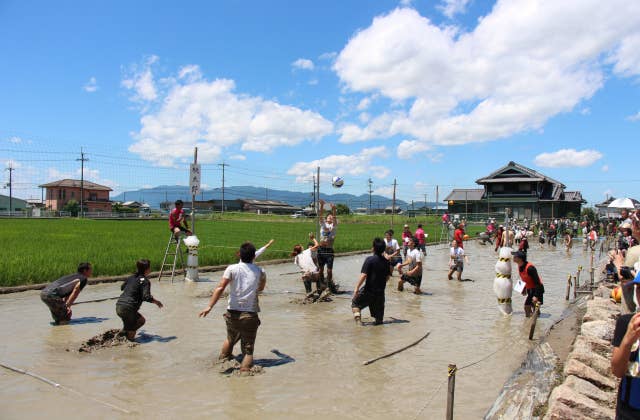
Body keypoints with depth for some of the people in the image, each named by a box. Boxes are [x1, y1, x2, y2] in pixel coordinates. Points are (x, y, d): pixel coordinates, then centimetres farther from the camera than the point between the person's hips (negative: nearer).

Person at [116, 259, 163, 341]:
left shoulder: (131, 278, 13)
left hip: (118, 306, 8)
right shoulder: (145, 281, -9)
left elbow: (122, 287, 30)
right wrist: (156, 302, -2)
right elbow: (146, 297, -18)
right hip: (127, 309, -8)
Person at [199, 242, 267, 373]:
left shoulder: (232, 269, -2)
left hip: (232, 313, 2)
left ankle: (222, 362, 44)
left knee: (230, 340, 29)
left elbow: (220, 288, -13)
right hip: (250, 315, -1)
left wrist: (209, 306, -15)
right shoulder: (260, 272, 4)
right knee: (248, 349, 5)